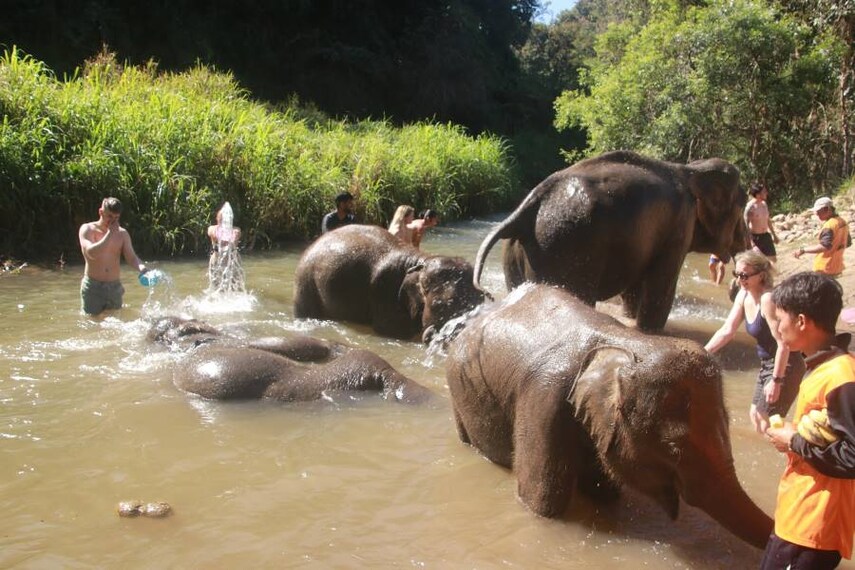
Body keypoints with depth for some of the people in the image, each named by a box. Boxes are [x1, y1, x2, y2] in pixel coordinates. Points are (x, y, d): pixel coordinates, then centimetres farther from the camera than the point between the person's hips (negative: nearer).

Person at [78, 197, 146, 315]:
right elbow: (91, 253, -22)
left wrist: (141, 267, -26)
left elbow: (131, 257, -3)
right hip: (93, 287, -3)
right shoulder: (87, 229, -6)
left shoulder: (122, 233, 5)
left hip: (115, 287, 3)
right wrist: (110, 233, -21)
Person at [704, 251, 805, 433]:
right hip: (767, 364, 9)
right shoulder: (744, 295, -1)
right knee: (755, 415, 22)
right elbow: (727, 330, 2)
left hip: (784, 366, -9)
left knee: (766, 423, -3)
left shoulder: (768, 298, -27)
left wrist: (776, 380, -25)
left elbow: (783, 343, -28)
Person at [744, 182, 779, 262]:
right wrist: (751, 242, -25)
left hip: (766, 236, 8)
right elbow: (746, 225, -19)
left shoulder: (764, 204, 6)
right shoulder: (750, 207, -18)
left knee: (773, 259, 12)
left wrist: (774, 234, 23)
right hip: (755, 237, -8)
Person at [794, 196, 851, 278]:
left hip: (825, 268, -10)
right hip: (836, 266, 10)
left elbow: (824, 246, -33)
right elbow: (848, 243, 18)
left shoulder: (830, 225, -22)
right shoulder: (842, 222, 8)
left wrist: (803, 250, -30)